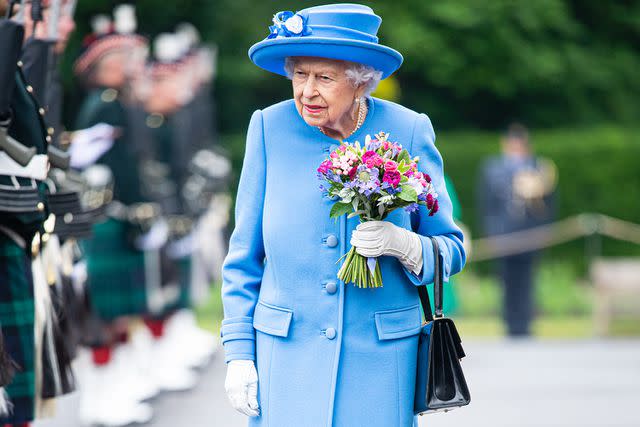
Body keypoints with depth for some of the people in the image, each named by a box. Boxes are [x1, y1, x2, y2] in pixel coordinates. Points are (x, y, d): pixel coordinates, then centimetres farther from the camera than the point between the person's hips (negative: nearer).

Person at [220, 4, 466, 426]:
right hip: (288, 355, 0)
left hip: (380, 356, 0)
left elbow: (451, 249, 3)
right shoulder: (270, 128, -2)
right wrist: (239, 352, 0)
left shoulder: (408, 131, -3)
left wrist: (402, 244, -18)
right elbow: (245, 255, 5)